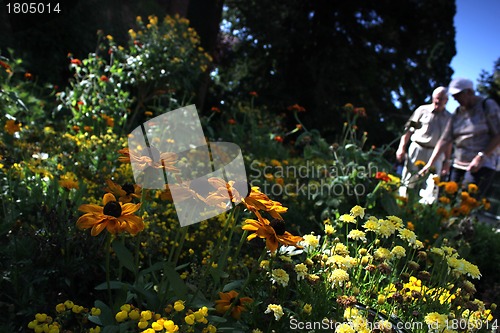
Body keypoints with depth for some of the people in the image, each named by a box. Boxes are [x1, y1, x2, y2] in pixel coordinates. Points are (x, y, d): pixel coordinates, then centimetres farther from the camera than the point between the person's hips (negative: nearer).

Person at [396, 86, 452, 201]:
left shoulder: (449, 118, 12)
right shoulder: (423, 110, 4)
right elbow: (409, 129, 2)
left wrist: (447, 160, 12)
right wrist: (402, 147, -6)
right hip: (418, 149, -2)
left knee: (431, 186, -1)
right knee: (409, 181, 0)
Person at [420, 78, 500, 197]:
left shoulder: (488, 106, -3)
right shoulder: (457, 113, 13)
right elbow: (445, 140, 6)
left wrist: (481, 156, -18)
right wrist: (430, 164, -2)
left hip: (482, 166, -6)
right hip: (459, 165, 6)